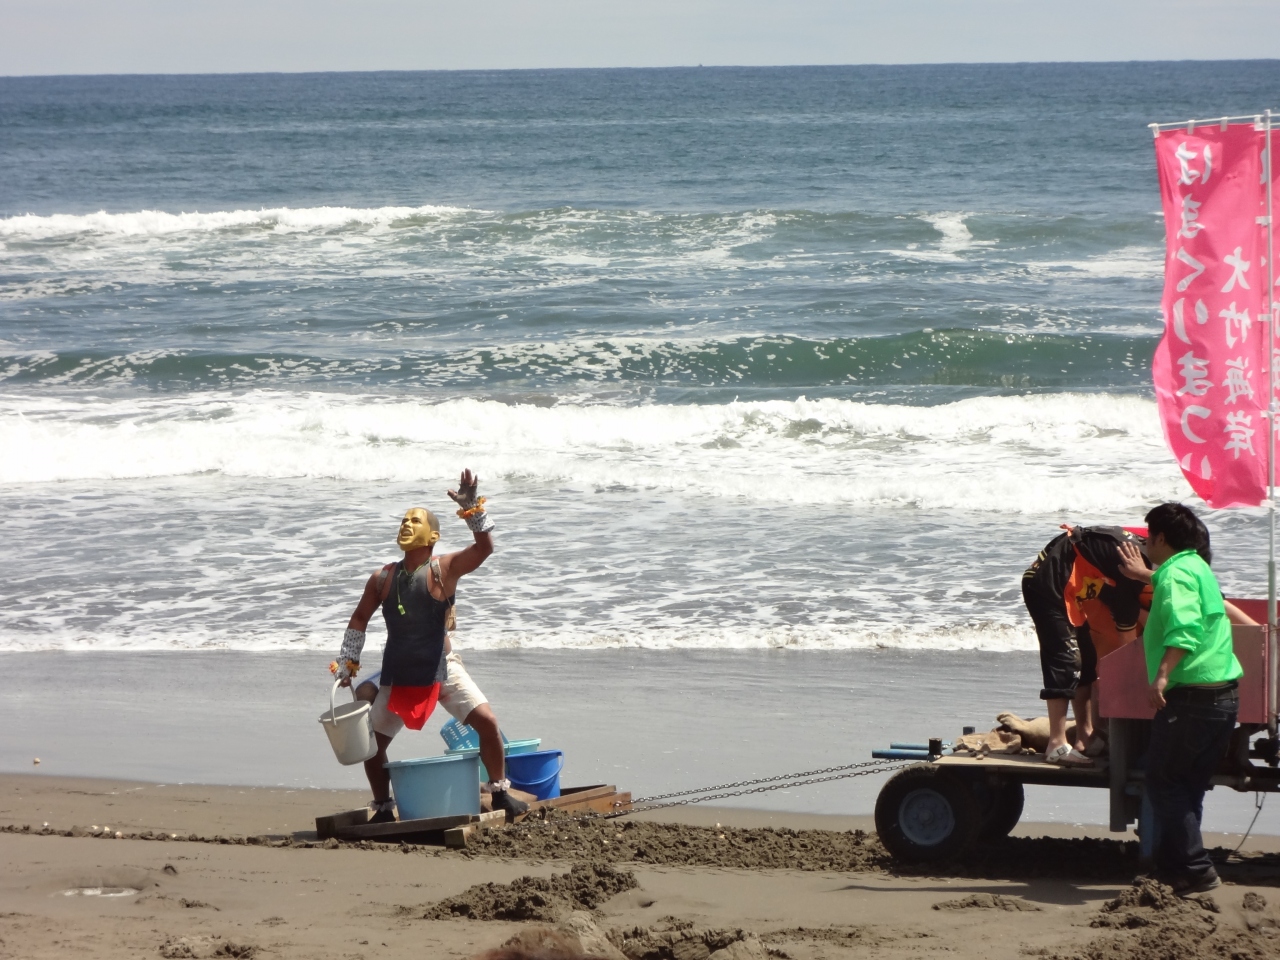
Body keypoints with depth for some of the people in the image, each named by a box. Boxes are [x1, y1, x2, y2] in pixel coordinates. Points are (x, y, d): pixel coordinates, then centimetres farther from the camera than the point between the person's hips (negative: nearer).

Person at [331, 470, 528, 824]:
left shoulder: (444, 569, -8)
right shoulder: (382, 579, 1)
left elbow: (484, 547, -23)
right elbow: (360, 619, 13)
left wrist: (471, 509, -33)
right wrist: (346, 661, 8)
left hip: (441, 670, -3)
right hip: (398, 675, 3)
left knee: (487, 722, -17)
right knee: (371, 741, 5)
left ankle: (501, 793, -2)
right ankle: (382, 808, 22)